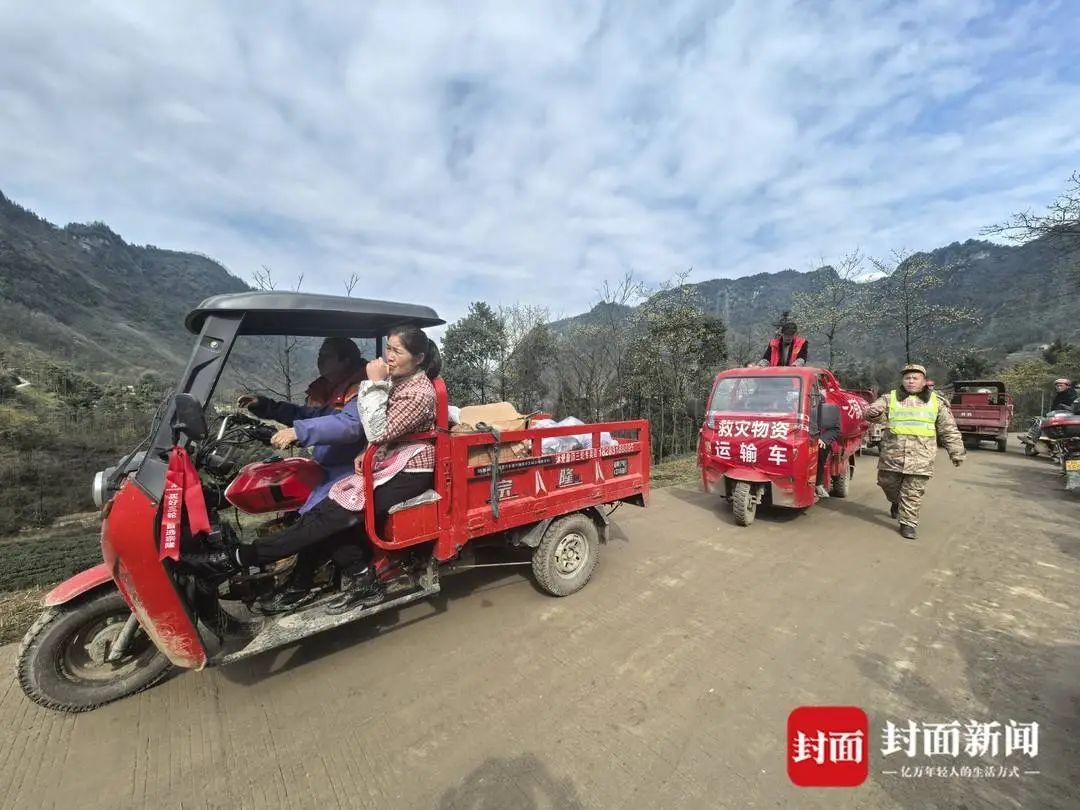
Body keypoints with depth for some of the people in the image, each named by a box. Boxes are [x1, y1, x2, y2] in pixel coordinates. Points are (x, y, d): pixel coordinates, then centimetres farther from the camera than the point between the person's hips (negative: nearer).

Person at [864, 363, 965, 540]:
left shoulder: (935, 402, 9)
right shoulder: (890, 398, 5)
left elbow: (949, 430, 12)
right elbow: (873, 410, -8)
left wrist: (957, 453, 12)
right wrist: (874, 412, -33)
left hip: (920, 458, 0)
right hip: (892, 455, 1)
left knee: (913, 493, 0)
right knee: (888, 483, 11)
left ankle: (908, 523, 11)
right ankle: (896, 502, 41)